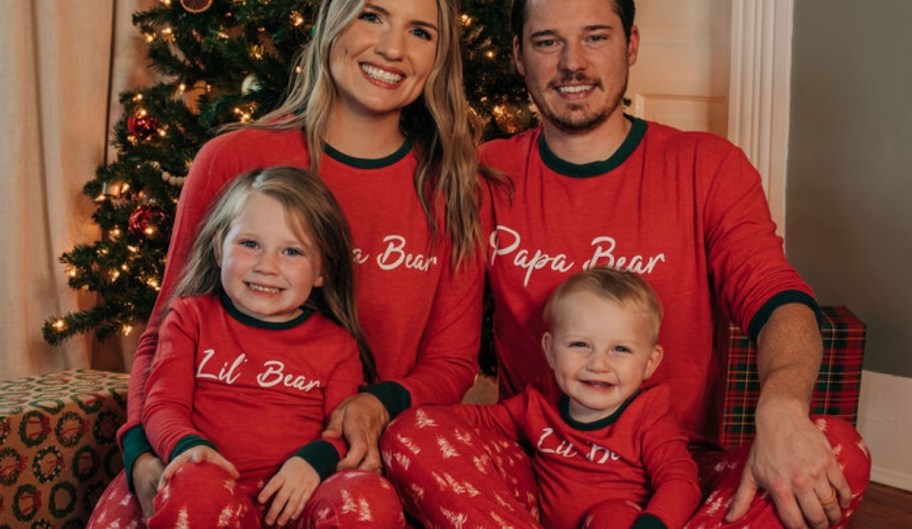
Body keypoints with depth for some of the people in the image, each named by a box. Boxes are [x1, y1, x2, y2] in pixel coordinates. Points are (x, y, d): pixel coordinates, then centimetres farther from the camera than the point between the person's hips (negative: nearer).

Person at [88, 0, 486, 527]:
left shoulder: (453, 187, 2)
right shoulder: (231, 161, -2)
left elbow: (452, 361, 7)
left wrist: (382, 404, -15)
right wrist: (146, 452, -15)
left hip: (353, 460, 0)